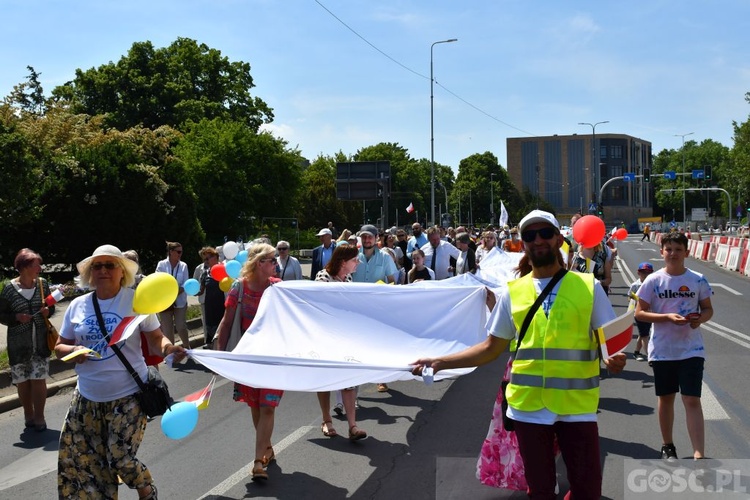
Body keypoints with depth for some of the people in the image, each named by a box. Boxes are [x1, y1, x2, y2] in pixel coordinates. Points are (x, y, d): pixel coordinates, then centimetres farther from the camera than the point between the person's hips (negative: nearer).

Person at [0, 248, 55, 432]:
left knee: (38, 380, -1)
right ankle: (28, 415, 25)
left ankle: (39, 417, 10)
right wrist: (16, 317, -19)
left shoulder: (42, 283, -1)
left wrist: (48, 310, -10)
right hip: (19, 344, -1)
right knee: (23, 381, 9)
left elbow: (51, 306, 12)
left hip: (41, 342, 1)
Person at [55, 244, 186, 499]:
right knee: (75, 455, 6)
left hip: (127, 396, -5)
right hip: (88, 397, 5)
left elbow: (155, 338, -6)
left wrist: (167, 347, -30)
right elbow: (60, 347, 10)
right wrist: (72, 350, -14)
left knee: (120, 458, -4)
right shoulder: (77, 305, 3)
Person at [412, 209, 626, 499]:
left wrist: (614, 359, -23)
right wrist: (440, 362, 0)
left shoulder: (588, 286, 0)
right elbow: (492, 347, 8)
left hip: (576, 405, -1)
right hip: (529, 406, 2)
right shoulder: (513, 292, 5)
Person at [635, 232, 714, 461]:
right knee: (666, 398, 13)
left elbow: (708, 309, 9)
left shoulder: (698, 280, -1)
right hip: (663, 350, 0)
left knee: (692, 400, -6)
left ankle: (699, 455, -7)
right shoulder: (653, 280, -4)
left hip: (691, 350, 0)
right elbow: (639, 313, -4)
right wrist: (668, 317, -19)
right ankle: (667, 446, 30)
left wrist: (700, 319, -14)